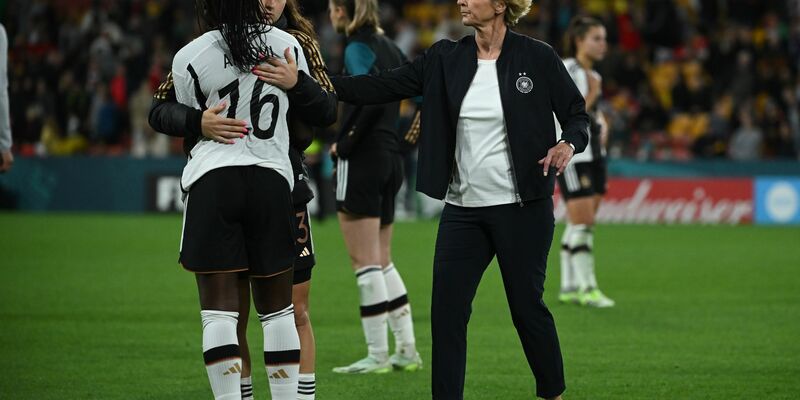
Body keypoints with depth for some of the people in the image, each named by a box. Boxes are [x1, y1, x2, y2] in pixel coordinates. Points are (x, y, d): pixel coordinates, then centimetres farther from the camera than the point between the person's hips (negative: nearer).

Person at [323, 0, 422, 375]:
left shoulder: (358, 48, -11)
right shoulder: (389, 47, 14)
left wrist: (346, 143, -17)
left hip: (362, 161, -9)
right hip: (391, 160, 9)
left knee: (365, 261, -4)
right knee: (382, 260, 15)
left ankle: (377, 354, -2)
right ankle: (406, 350, 13)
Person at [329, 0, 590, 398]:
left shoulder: (537, 58, -6)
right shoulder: (445, 59, 4)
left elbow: (577, 114, 1)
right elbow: (384, 86, -1)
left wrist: (567, 144, -20)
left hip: (522, 208, -4)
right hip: (463, 207, 4)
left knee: (527, 306, 5)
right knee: (446, 311, -1)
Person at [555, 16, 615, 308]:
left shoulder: (593, 76, 13)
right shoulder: (566, 72, -13)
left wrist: (602, 125, 10)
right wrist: (592, 95, -23)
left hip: (594, 155, 9)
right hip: (572, 156, -9)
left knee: (580, 225, 9)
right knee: (583, 223, -11)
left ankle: (569, 287, 14)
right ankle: (587, 287, -8)